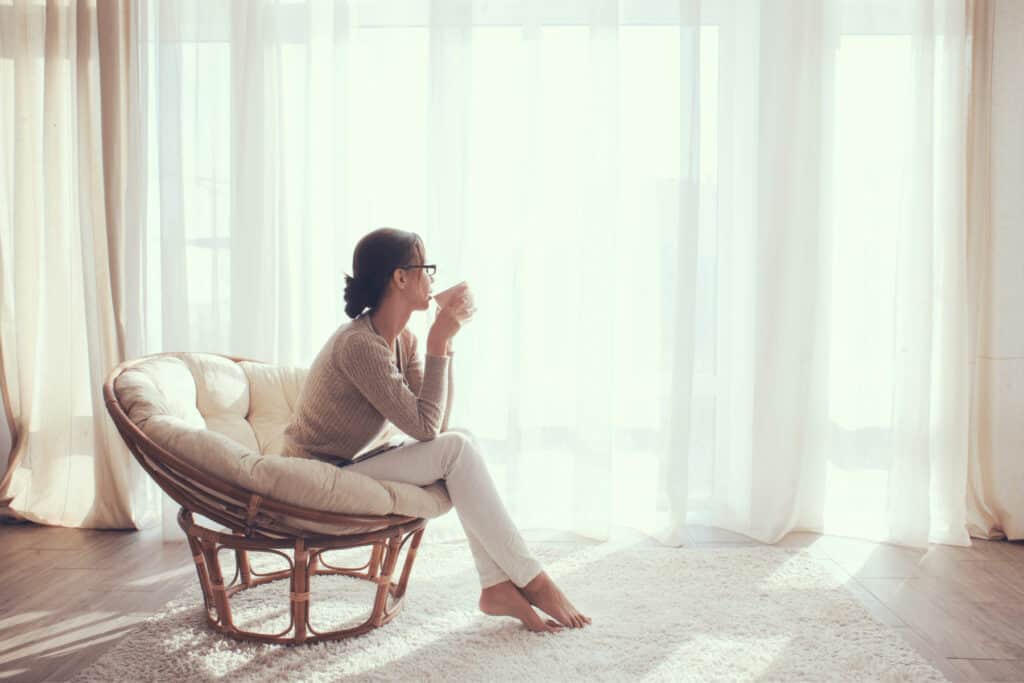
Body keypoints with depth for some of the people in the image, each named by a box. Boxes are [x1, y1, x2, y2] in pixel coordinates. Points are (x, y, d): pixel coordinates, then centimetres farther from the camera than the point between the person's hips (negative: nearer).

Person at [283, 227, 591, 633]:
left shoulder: (403, 341, 4)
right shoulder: (359, 344, -25)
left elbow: (435, 424, -2)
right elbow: (424, 426, -24)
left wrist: (445, 340, -7)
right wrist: (438, 341, -20)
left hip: (354, 464, 9)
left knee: (463, 440, -5)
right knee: (456, 449, -19)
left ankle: (497, 585, -8)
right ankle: (528, 578, -9)